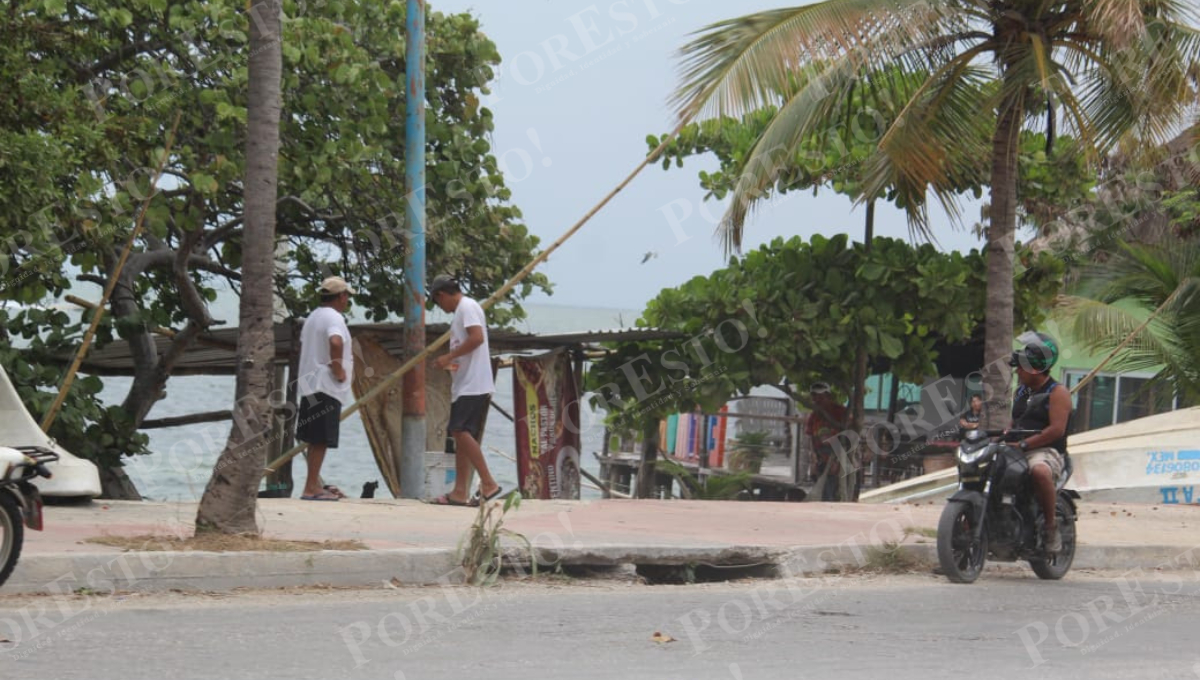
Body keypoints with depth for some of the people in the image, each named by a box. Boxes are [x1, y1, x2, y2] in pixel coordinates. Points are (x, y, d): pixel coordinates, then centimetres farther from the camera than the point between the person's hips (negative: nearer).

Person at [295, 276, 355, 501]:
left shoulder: (313, 317, 18)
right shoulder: (334, 318, -12)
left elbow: (303, 347, 28)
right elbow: (335, 342, -33)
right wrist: (339, 370, -21)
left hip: (310, 385, 10)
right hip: (327, 387, -10)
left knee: (316, 439, 14)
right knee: (321, 439, -8)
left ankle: (315, 484, 19)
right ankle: (311, 488, -9)